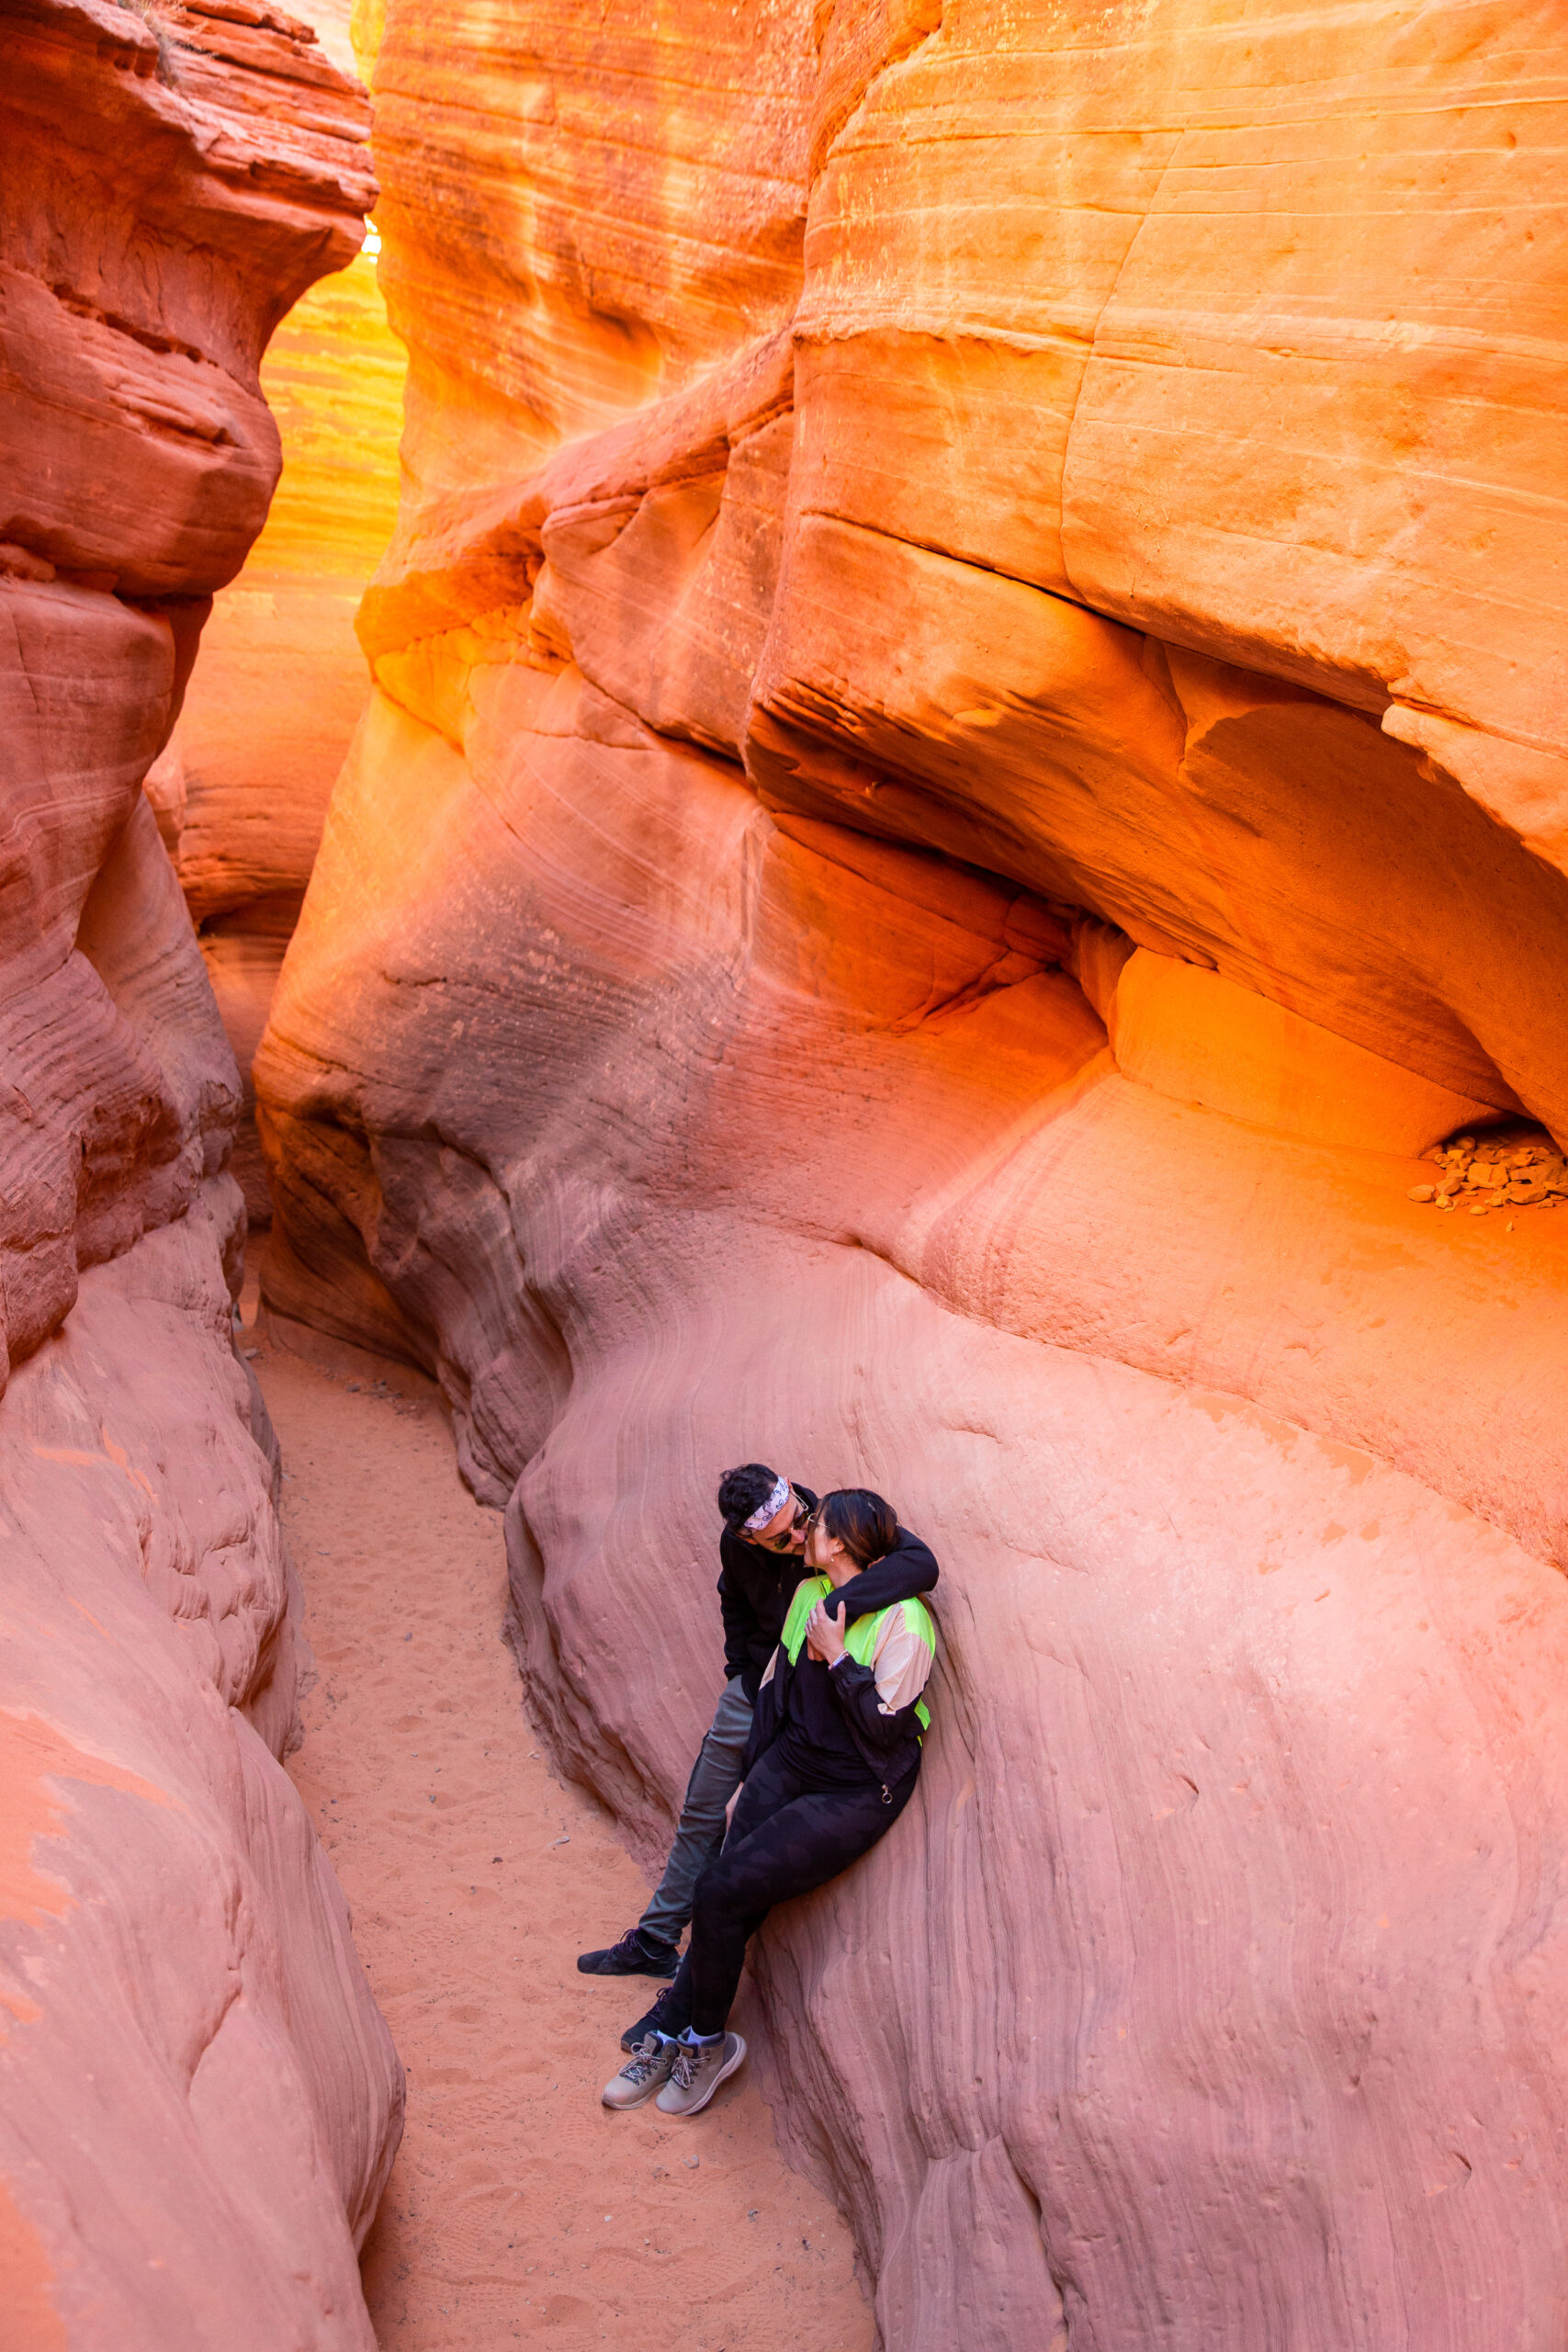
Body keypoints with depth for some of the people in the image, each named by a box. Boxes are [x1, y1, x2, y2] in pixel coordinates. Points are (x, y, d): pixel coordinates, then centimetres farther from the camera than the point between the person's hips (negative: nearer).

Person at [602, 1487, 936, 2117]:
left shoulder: (902, 1622, -18)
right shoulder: (808, 1594, 4)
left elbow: (885, 1730, -19)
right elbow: (774, 1691, 13)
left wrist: (836, 1654, -18)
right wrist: (751, 1780, 14)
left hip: (856, 1793, -6)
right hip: (790, 1759, 6)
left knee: (720, 1891, -14)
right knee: (730, 1900, -9)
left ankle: (707, 2042, 6)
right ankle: (673, 2035, 6)